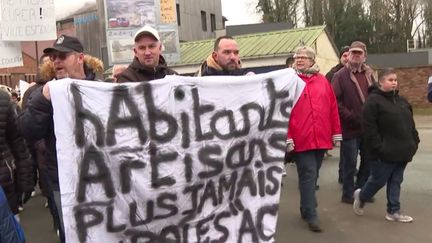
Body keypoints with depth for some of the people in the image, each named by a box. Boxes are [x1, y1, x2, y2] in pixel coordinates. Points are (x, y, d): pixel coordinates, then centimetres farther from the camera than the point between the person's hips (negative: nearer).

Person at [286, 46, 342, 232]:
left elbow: (332, 108, 11)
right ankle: (311, 215, 3)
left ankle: (305, 209, 29)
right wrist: (287, 138, -13)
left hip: (321, 138, 5)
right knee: (308, 176, -4)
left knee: (313, 175, 14)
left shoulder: (322, 80, 9)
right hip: (301, 139, -4)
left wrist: (336, 133, 8)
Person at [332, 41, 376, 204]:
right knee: (350, 163, 3)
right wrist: (350, 116, -18)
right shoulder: (340, 76, -9)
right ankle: (348, 194, 18)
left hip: (368, 127, 6)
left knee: (368, 160, 16)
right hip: (350, 127, -6)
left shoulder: (369, 74, 9)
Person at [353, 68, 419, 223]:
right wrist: (378, 147, -20)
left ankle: (393, 211, 21)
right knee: (379, 180, 4)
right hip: (384, 153, -7)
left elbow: (410, 124, 19)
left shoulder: (401, 101, 14)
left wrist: (414, 142, 10)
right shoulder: (373, 101, -13)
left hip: (401, 151, 7)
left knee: (396, 182, 12)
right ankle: (360, 196, 29)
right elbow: (369, 128, -18)